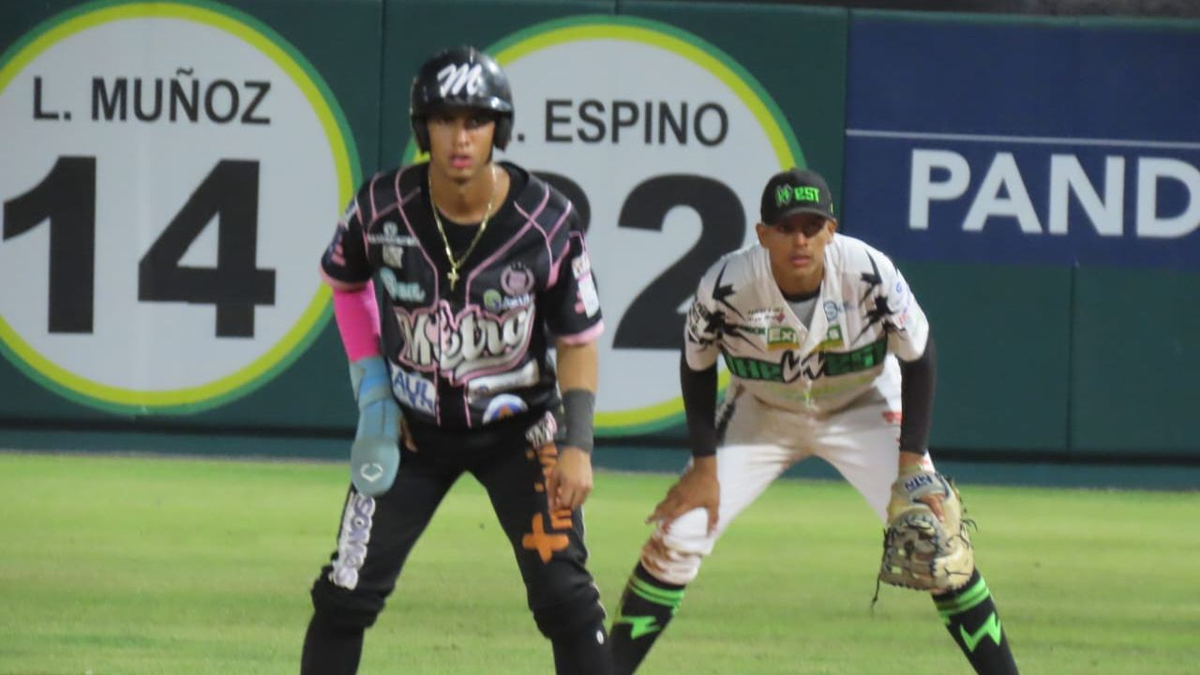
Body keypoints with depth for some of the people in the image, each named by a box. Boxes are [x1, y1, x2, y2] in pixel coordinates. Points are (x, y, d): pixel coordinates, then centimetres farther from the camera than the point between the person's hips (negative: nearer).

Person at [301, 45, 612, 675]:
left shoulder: (547, 220, -19)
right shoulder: (384, 206, -15)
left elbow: (577, 339, -8)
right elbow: (344, 280, 7)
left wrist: (577, 443, -17)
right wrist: (372, 387, -1)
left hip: (518, 429, -1)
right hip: (413, 427, 1)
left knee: (564, 594, -11)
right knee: (346, 595, -1)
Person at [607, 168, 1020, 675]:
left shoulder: (869, 273, -29)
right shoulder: (726, 286, -27)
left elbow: (917, 358, -14)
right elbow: (697, 368, -8)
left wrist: (912, 462, -18)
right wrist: (704, 466, -11)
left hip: (864, 410, -1)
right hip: (760, 417, 1)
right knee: (676, 536, -10)